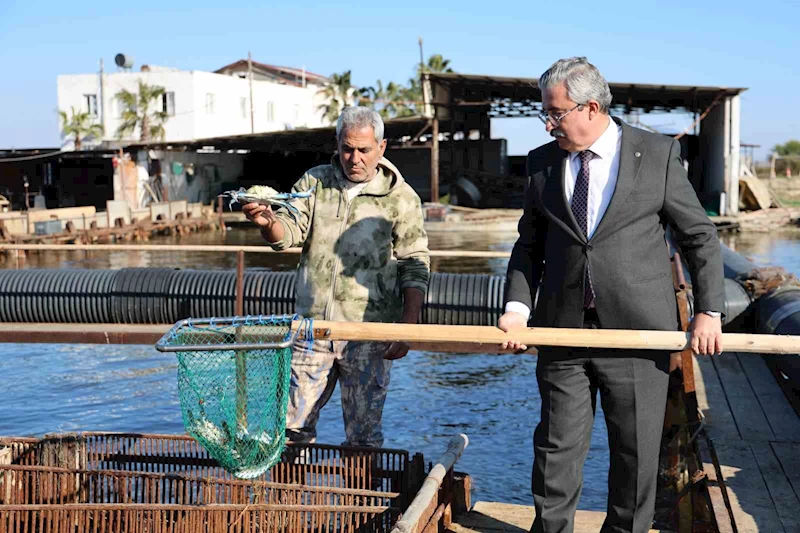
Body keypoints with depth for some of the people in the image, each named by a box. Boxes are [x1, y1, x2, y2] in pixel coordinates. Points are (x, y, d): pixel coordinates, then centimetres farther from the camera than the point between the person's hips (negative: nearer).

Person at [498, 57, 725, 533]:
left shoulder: (658, 155, -2)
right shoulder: (542, 162, 6)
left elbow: (700, 236, 4)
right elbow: (530, 244, 11)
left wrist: (709, 311, -2)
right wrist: (518, 307, -3)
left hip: (637, 333, -2)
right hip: (562, 332, 2)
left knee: (636, 451, 10)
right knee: (558, 445, 10)